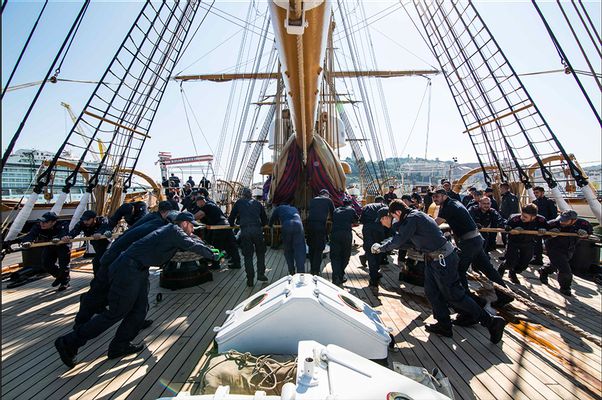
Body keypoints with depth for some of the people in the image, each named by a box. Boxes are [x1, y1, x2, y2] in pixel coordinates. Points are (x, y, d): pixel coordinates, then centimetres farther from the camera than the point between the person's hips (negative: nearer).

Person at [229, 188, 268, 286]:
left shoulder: (239, 202, 17)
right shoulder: (258, 203, 20)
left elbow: (231, 217, 20)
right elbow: (265, 220, 23)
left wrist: (232, 224, 40)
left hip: (245, 231, 0)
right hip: (257, 230, 1)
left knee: (248, 255, 7)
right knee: (260, 253, 17)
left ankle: (250, 279, 11)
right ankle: (261, 274, 16)